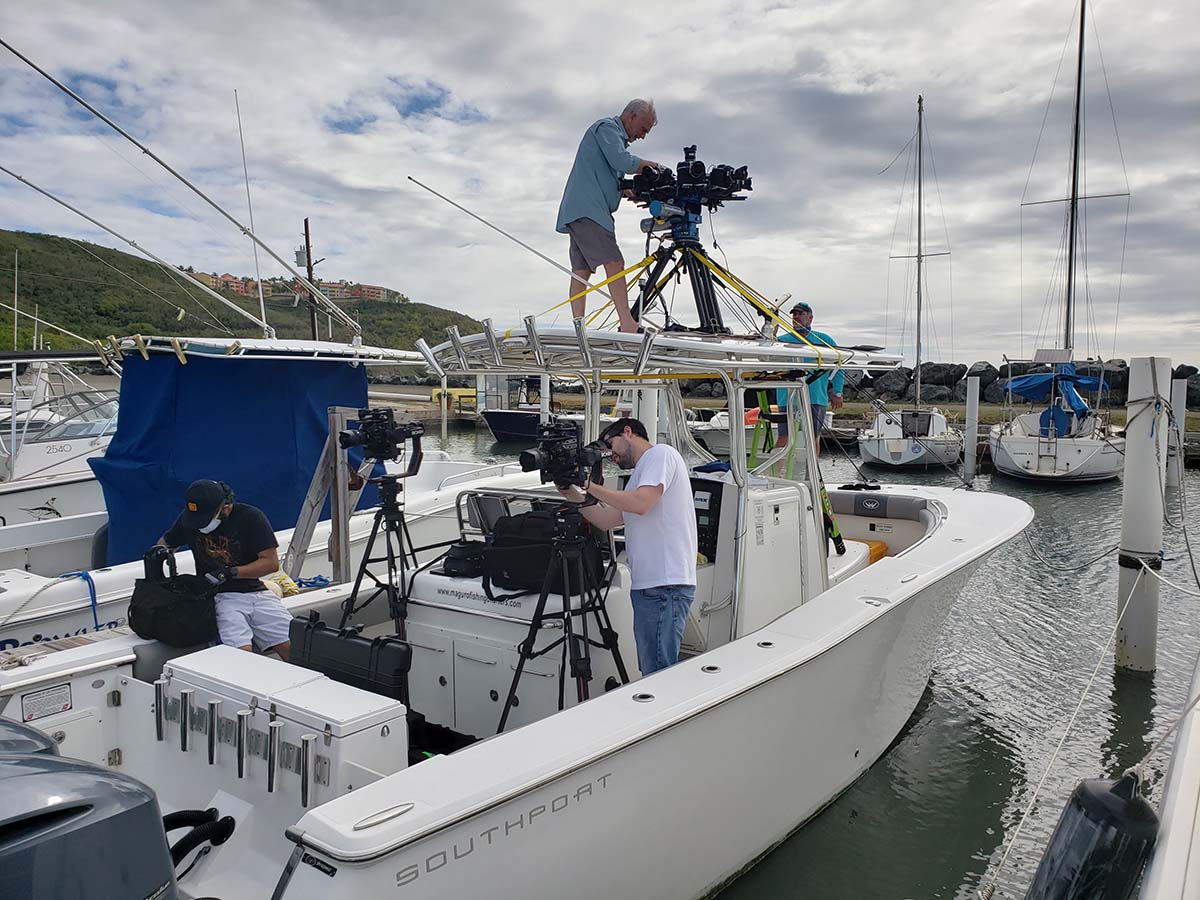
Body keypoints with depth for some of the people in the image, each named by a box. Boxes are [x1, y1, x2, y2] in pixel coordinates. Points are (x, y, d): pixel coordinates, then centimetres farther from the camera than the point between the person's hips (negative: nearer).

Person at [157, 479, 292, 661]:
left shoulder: (251, 517, -6)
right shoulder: (189, 517, 4)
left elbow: (272, 562, -7)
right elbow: (166, 543, 24)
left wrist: (230, 573, -15)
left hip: (254, 590, 0)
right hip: (220, 597, 1)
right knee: (242, 653, -29)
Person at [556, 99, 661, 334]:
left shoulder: (616, 135, 31)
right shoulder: (607, 126, 0)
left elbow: (614, 183, 27)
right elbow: (620, 159, -17)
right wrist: (644, 164, 0)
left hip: (579, 211, 11)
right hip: (586, 209, -11)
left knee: (582, 271, 2)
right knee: (614, 262, -19)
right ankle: (627, 324, -26)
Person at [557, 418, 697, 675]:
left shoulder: (661, 453, -2)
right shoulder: (641, 473, 27)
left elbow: (641, 504, -18)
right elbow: (607, 520, 22)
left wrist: (589, 485, -9)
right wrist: (572, 494, 11)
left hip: (664, 585, -10)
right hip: (649, 584, 10)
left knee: (659, 673, -10)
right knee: (651, 670, 11)